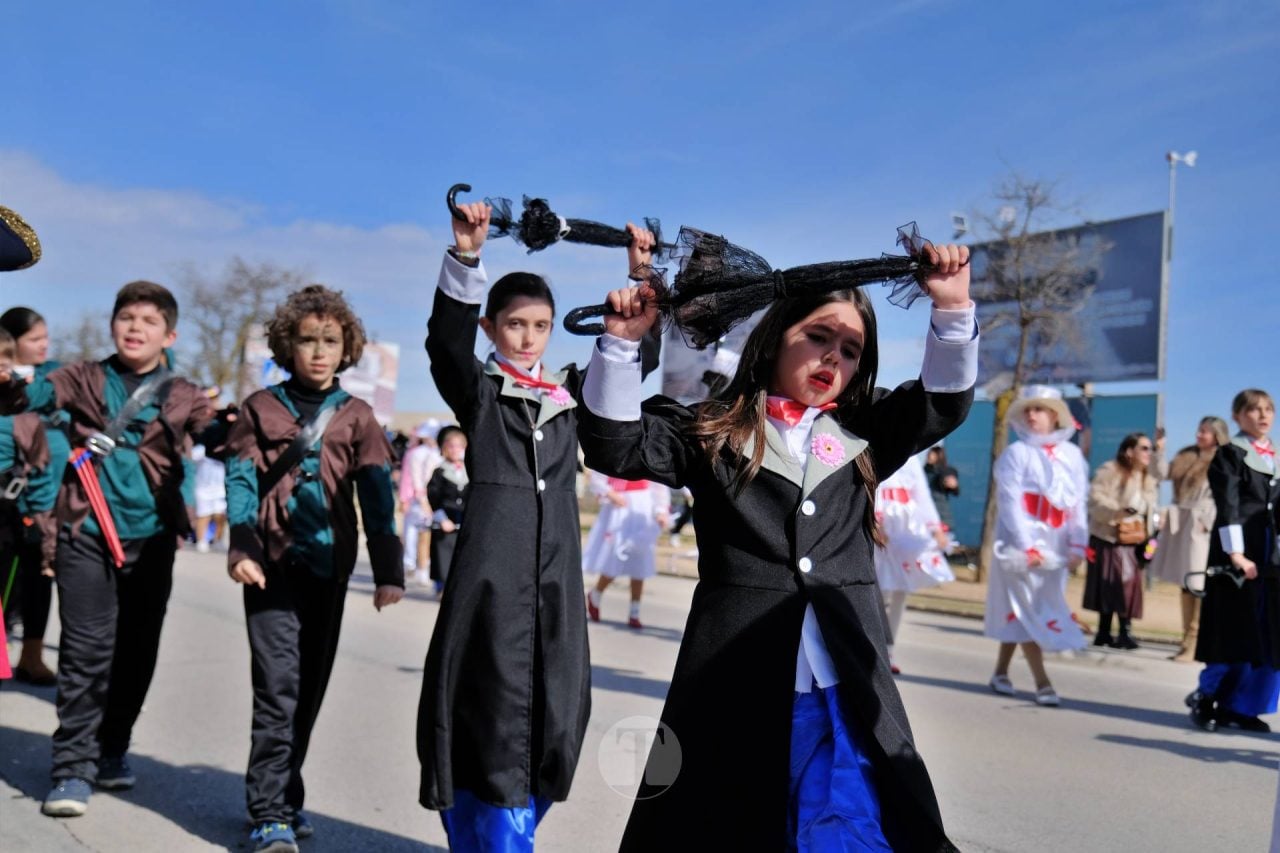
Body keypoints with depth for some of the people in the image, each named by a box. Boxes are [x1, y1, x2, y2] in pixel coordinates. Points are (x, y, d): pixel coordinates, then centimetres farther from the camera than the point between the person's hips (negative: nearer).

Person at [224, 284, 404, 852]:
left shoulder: (357, 417, 7)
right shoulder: (262, 407, 5)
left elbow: (377, 498, 3)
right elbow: (240, 480, 0)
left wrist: (388, 572, -4)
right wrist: (242, 549, -15)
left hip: (329, 566, 3)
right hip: (274, 563, -2)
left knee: (310, 688, 10)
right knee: (278, 686, -10)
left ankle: (283, 797, 26)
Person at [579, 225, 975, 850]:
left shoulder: (862, 437, 14)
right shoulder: (712, 431, 4)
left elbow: (944, 400, 7)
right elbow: (614, 444, -5)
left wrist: (954, 309, -8)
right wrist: (623, 340, -16)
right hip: (734, 689, -2)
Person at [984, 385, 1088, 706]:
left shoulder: (1072, 455, 8)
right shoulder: (1016, 453, -4)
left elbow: (1078, 503, 7)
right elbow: (1010, 502, -10)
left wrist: (1077, 544, -1)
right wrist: (1026, 546, -17)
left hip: (1056, 546, 4)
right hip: (1021, 543, -4)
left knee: (1019, 611, 10)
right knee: (1029, 611, -4)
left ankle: (1001, 672, 23)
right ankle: (1042, 683, -1)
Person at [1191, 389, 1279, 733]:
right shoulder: (1229, 454, -2)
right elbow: (1228, 508, -10)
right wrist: (1236, 555, -17)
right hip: (1237, 553, -6)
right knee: (1236, 630, -5)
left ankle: (1240, 707, 13)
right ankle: (1206, 699, 11)